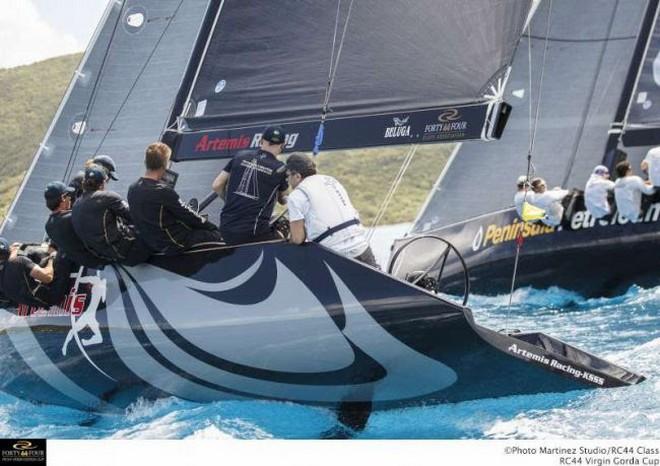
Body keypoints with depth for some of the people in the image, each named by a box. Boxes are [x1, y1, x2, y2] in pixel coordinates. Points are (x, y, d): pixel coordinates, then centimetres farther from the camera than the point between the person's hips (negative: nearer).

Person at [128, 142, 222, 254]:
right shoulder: (163, 191, -26)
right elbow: (187, 215, -16)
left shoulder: (133, 189, 0)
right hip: (172, 245, -9)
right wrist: (212, 227, 0)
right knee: (216, 235, 1)